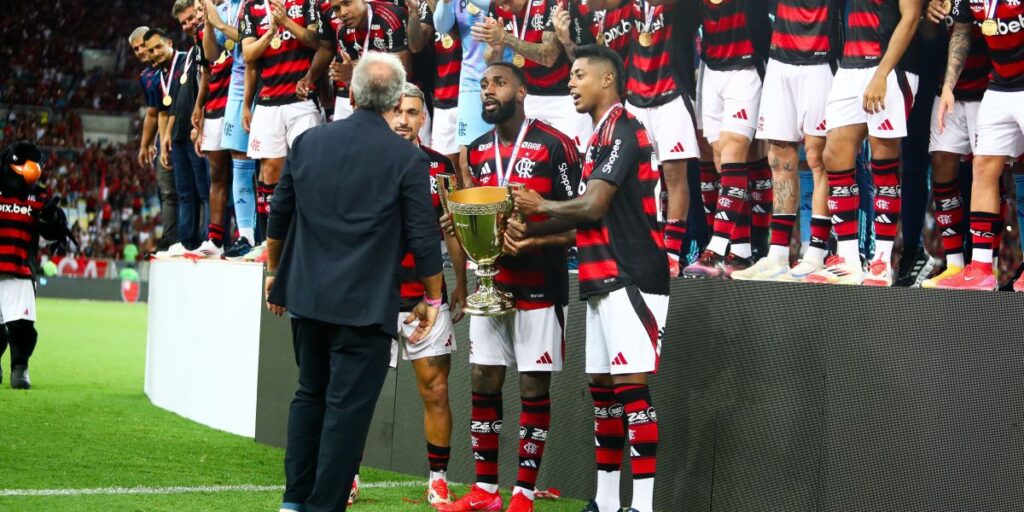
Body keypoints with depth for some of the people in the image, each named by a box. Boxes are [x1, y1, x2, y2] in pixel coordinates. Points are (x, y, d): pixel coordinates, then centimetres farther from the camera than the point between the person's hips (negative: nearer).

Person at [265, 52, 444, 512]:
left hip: (307, 296, 5)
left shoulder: (307, 142, 3)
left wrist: (274, 271, 24)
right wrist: (432, 298, 6)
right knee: (348, 407, 0)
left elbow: (279, 216, 10)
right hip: (365, 303, -5)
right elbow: (423, 238, -7)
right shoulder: (408, 158, -9)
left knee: (310, 395, 18)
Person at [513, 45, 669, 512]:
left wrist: (541, 207, 0)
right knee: (602, 386, 11)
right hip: (603, 279, 10)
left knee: (631, 385, -12)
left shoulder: (621, 129, -10)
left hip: (629, 277, -10)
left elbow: (594, 206, -16)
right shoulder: (601, 136, 20)